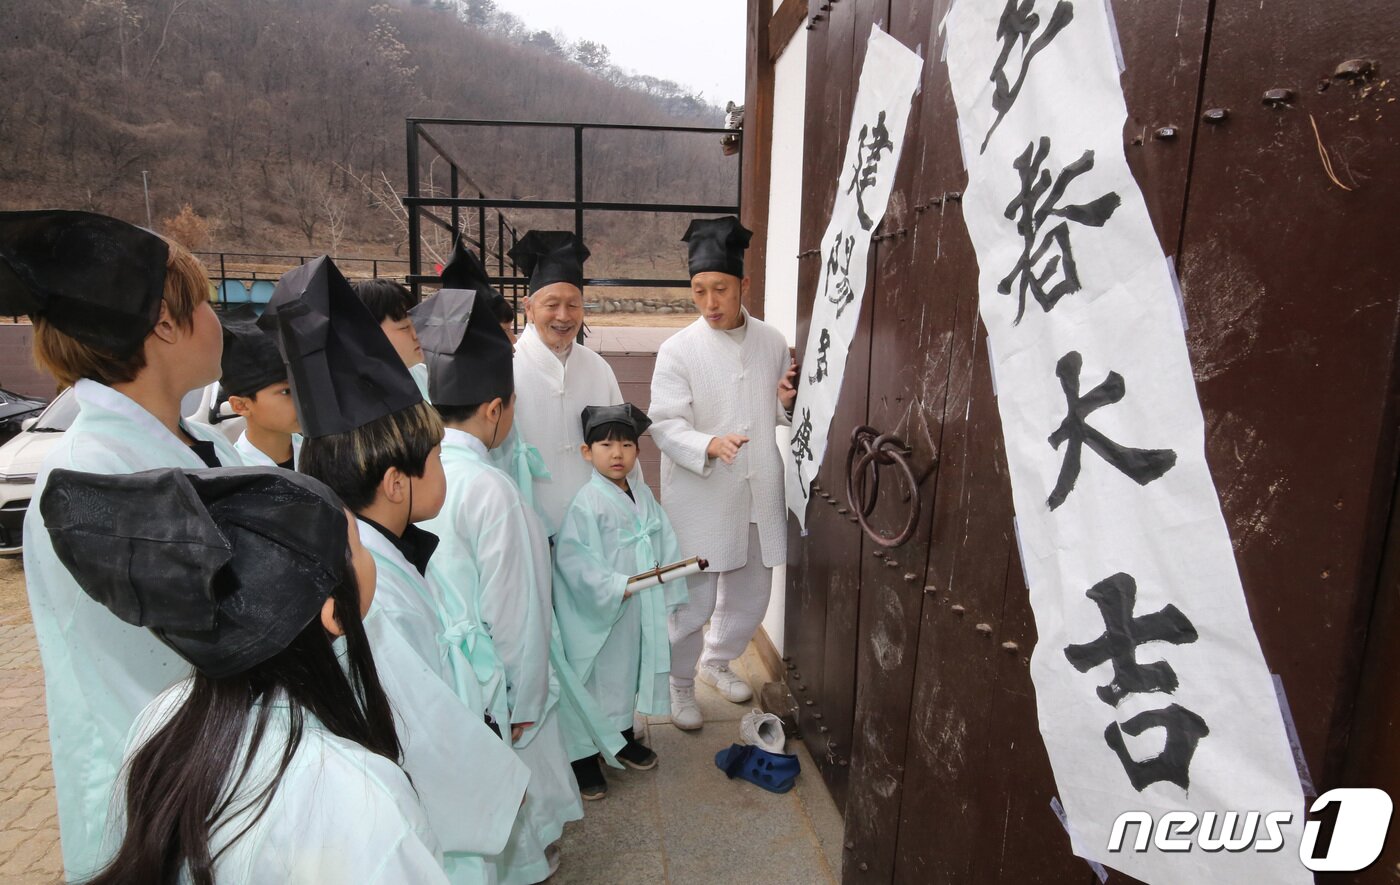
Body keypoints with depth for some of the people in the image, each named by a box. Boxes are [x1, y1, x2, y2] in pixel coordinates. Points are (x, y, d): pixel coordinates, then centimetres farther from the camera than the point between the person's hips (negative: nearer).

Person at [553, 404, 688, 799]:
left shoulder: (643, 496, 3)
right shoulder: (586, 503, -19)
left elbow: (664, 542, 8)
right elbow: (571, 558, -23)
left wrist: (665, 583, -3)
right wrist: (614, 587, -24)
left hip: (640, 610, 7)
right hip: (599, 613, -7)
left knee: (629, 671, 22)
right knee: (596, 679, 6)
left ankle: (625, 738, 43)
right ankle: (585, 758, 24)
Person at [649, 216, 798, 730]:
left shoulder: (773, 342, 3)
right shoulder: (678, 350, -9)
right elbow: (664, 425, -14)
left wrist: (785, 402, -8)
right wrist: (709, 445, -32)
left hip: (758, 495, 5)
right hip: (700, 497, -4)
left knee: (751, 596, 17)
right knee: (692, 602, 4)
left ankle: (718, 660, 44)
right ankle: (680, 684, 29)